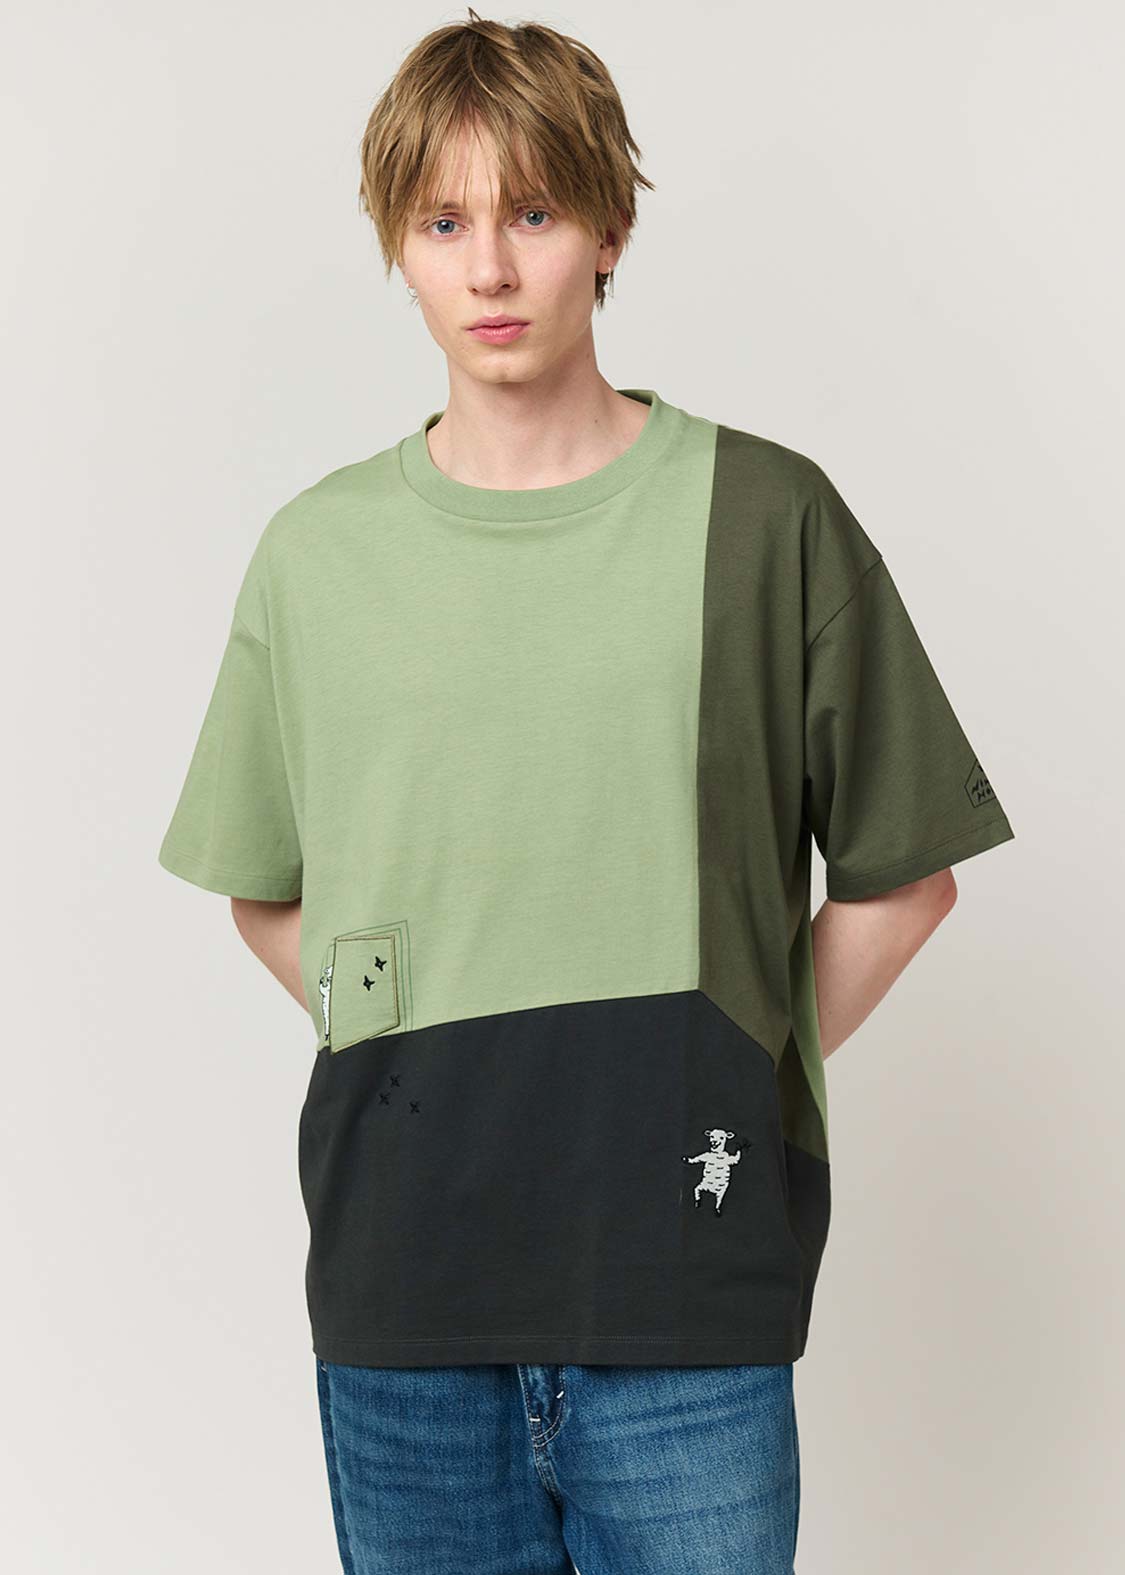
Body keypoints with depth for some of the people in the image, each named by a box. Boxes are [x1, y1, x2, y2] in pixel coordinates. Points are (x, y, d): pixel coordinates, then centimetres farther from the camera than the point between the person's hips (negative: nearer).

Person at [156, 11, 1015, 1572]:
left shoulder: (765, 516, -3)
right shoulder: (317, 551, 5)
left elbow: (902, 874, 4)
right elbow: (264, 892, 15)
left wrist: (737, 1080, 0)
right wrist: (417, 1074, 5)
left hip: (689, 1277, -2)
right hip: (397, 1270, 2)